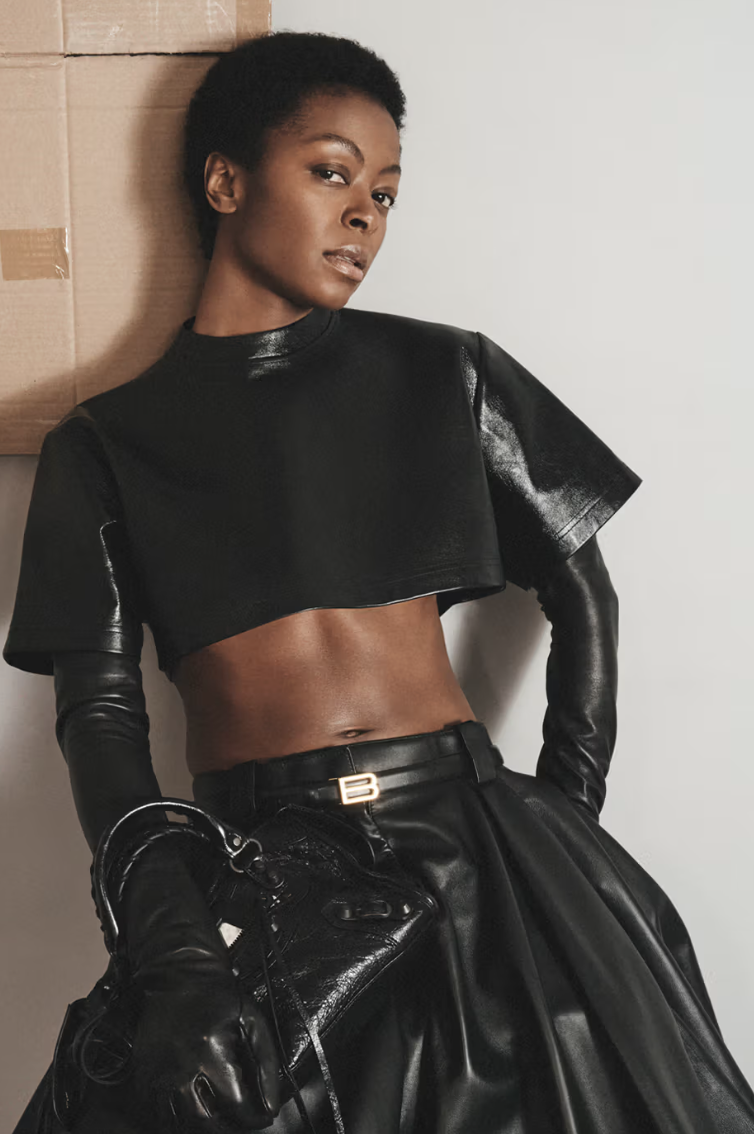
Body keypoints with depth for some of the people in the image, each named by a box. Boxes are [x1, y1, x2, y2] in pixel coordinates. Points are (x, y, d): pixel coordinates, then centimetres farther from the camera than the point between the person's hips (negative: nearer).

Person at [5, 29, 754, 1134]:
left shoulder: (443, 375, 11)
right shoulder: (105, 444, 9)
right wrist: (176, 957, -13)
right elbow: (99, 709, 1)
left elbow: (583, 597, 16)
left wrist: (564, 826, 5)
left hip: (470, 826, 1)